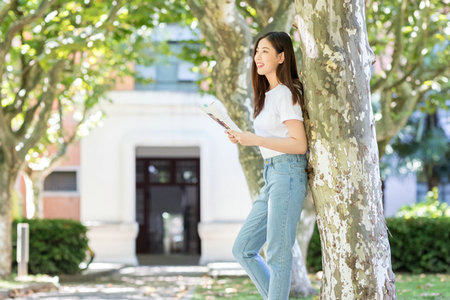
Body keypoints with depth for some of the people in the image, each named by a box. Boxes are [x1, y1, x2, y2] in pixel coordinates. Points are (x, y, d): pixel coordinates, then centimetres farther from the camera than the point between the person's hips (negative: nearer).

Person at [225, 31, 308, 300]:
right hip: (273, 176, 10)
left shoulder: (286, 94, -9)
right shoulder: (268, 94, 18)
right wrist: (245, 138, 10)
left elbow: (299, 145, -15)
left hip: (288, 174, -10)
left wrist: (254, 139, -16)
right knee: (243, 250, 9)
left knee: (278, 255, -7)